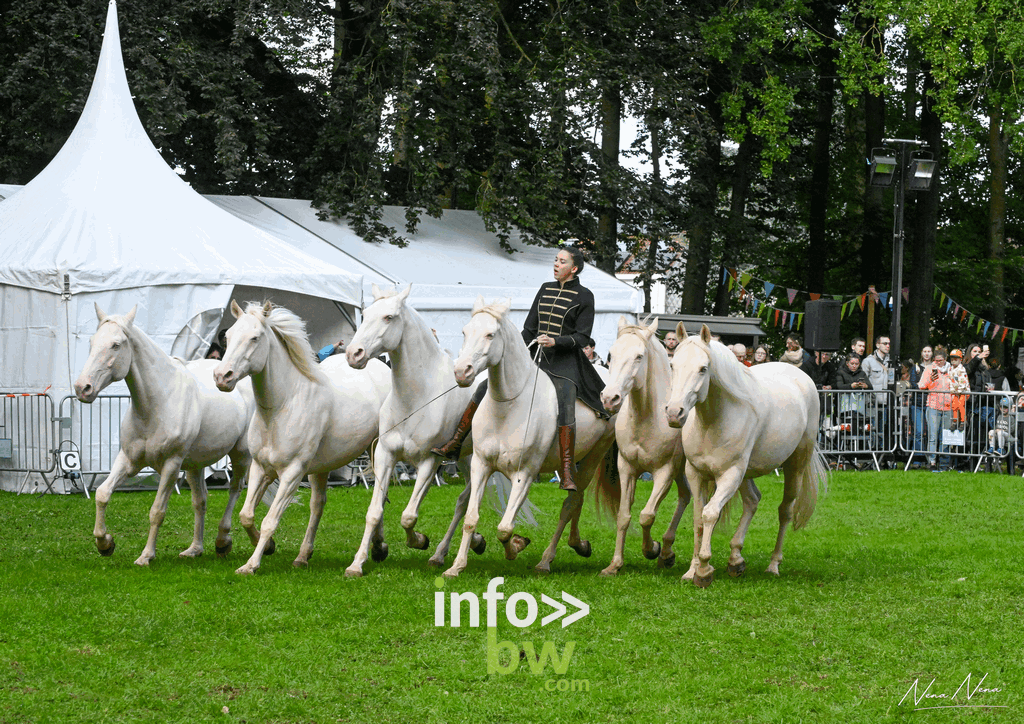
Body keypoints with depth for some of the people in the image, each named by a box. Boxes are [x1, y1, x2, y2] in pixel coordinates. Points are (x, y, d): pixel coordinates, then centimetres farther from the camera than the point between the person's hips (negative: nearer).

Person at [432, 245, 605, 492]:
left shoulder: (584, 297, -3)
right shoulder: (545, 290, 14)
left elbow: (583, 337, -7)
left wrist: (555, 342, -22)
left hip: (564, 362, -6)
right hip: (536, 357, 6)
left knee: (565, 409, -29)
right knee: (487, 387, -5)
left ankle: (567, 475, -29)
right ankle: (454, 444, 0)